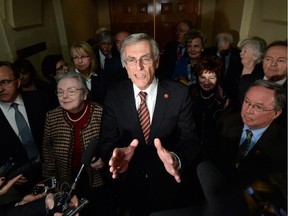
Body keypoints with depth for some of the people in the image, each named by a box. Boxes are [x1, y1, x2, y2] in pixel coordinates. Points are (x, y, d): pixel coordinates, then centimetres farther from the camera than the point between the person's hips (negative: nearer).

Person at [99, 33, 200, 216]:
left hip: (170, 185, 0)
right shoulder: (114, 96, -9)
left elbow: (190, 139, -15)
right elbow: (107, 141, -11)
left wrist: (176, 159, -37)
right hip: (130, 185, 1)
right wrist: (116, 156, -34)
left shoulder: (180, 93, -14)